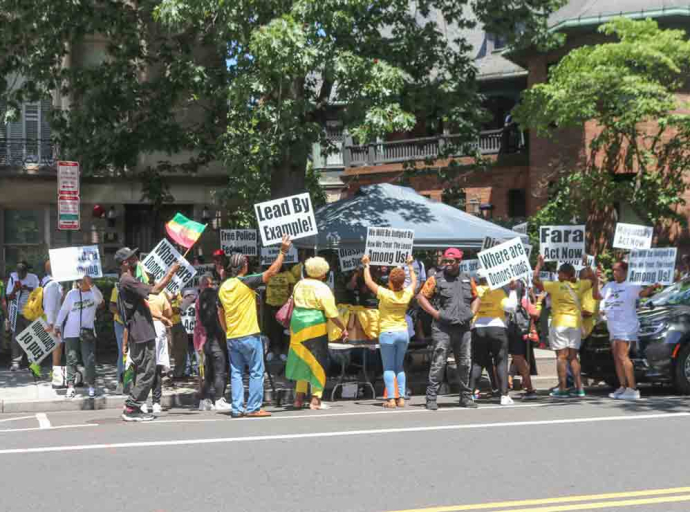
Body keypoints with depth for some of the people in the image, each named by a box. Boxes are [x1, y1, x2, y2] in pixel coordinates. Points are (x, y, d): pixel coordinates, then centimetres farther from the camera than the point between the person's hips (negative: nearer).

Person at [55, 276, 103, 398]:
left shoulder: (93, 293, 2)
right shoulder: (72, 293, 5)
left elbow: (99, 299, -22)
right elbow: (63, 310, 10)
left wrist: (91, 284, -32)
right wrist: (57, 325, 6)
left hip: (88, 333, -1)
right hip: (71, 333, 1)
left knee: (90, 360, -4)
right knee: (71, 360, 1)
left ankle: (91, 385, 6)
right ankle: (70, 387, 4)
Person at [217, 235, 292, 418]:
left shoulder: (223, 287, 9)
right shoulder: (246, 282, -11)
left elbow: (220, 314, 16)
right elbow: (271, 272, -13)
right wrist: (283, 251, -8)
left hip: (231, 337, 6)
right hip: (249, 336, -6)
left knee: (236, 373, 9)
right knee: (256, 372, 2)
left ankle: (237, 408, 6)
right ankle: (253, 408, -1)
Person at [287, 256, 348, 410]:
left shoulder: (299, 285, 7)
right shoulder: (322, 288, -11)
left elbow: (295, 303, 12)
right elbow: (332, 314, -12)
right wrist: (343, 328, -2)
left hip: (298, 324, 6)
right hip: (315, 326, -6)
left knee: (301, 360, 16)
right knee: (318, 362, 3)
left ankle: (299, 398, 19)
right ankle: (315, 400, 1)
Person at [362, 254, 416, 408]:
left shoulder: (385, 294, -16)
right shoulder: (407, 294, -4)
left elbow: (368, 282, -4)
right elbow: (414, 281, 17)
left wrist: (366, 265, 9)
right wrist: (410, 266, 31)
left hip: (387, 333, -4)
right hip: (403, 333, 4)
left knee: (388, 368, -1)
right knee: (400, 367, 14)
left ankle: (391, 399, -9)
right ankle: (401, 398, 7)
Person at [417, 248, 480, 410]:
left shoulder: (468, 280, 14)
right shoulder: (436, 279, 1)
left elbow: (475, 298, 27)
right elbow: (421, 297, 0)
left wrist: (472, 313, 9)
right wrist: (435, 313, -9)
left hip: (463, 328, 4)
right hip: (442, 328, -4)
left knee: (465, 363, 9)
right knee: (438, 363, -9)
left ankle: (466, 397, 20)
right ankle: (431, 398, -6)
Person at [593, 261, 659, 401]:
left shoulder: (631, 286, -8)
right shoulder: (610, 286, 17)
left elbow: (643, 292, -25)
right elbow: (597, 296, 22)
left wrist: (652, 288, -47)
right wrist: (596, 281, 11)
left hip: (627, 327, -8)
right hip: (614, 328, 8)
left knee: (622, 356, -16)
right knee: (617, 358, 8)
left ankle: (633, 389, -15)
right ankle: (623, 387, 14)